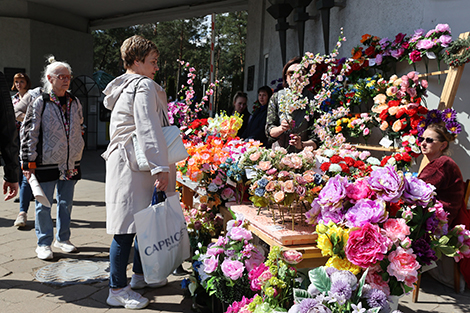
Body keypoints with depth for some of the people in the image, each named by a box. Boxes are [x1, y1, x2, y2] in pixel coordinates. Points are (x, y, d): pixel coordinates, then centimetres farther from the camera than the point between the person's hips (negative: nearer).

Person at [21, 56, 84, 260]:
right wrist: (29, 162, -10)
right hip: (47, 162, -4)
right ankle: (44, 243, 16)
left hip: (70, 162, 5)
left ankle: (62, 239, 27)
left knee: (66, 203, 12)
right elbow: (29, 132, -6)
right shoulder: (40, 103, -5)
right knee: (44, 204, 4)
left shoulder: (75, 103, 9)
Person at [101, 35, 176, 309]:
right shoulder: (144, 86, -11)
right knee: (128, 226, -4)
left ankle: (140, 274, 31)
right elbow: (149, 129, -20)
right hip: (132, 165, -10)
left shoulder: (126, 86, 20)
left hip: (125, 160, 11)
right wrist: (161, 168, -23)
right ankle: (118, 290, 6)